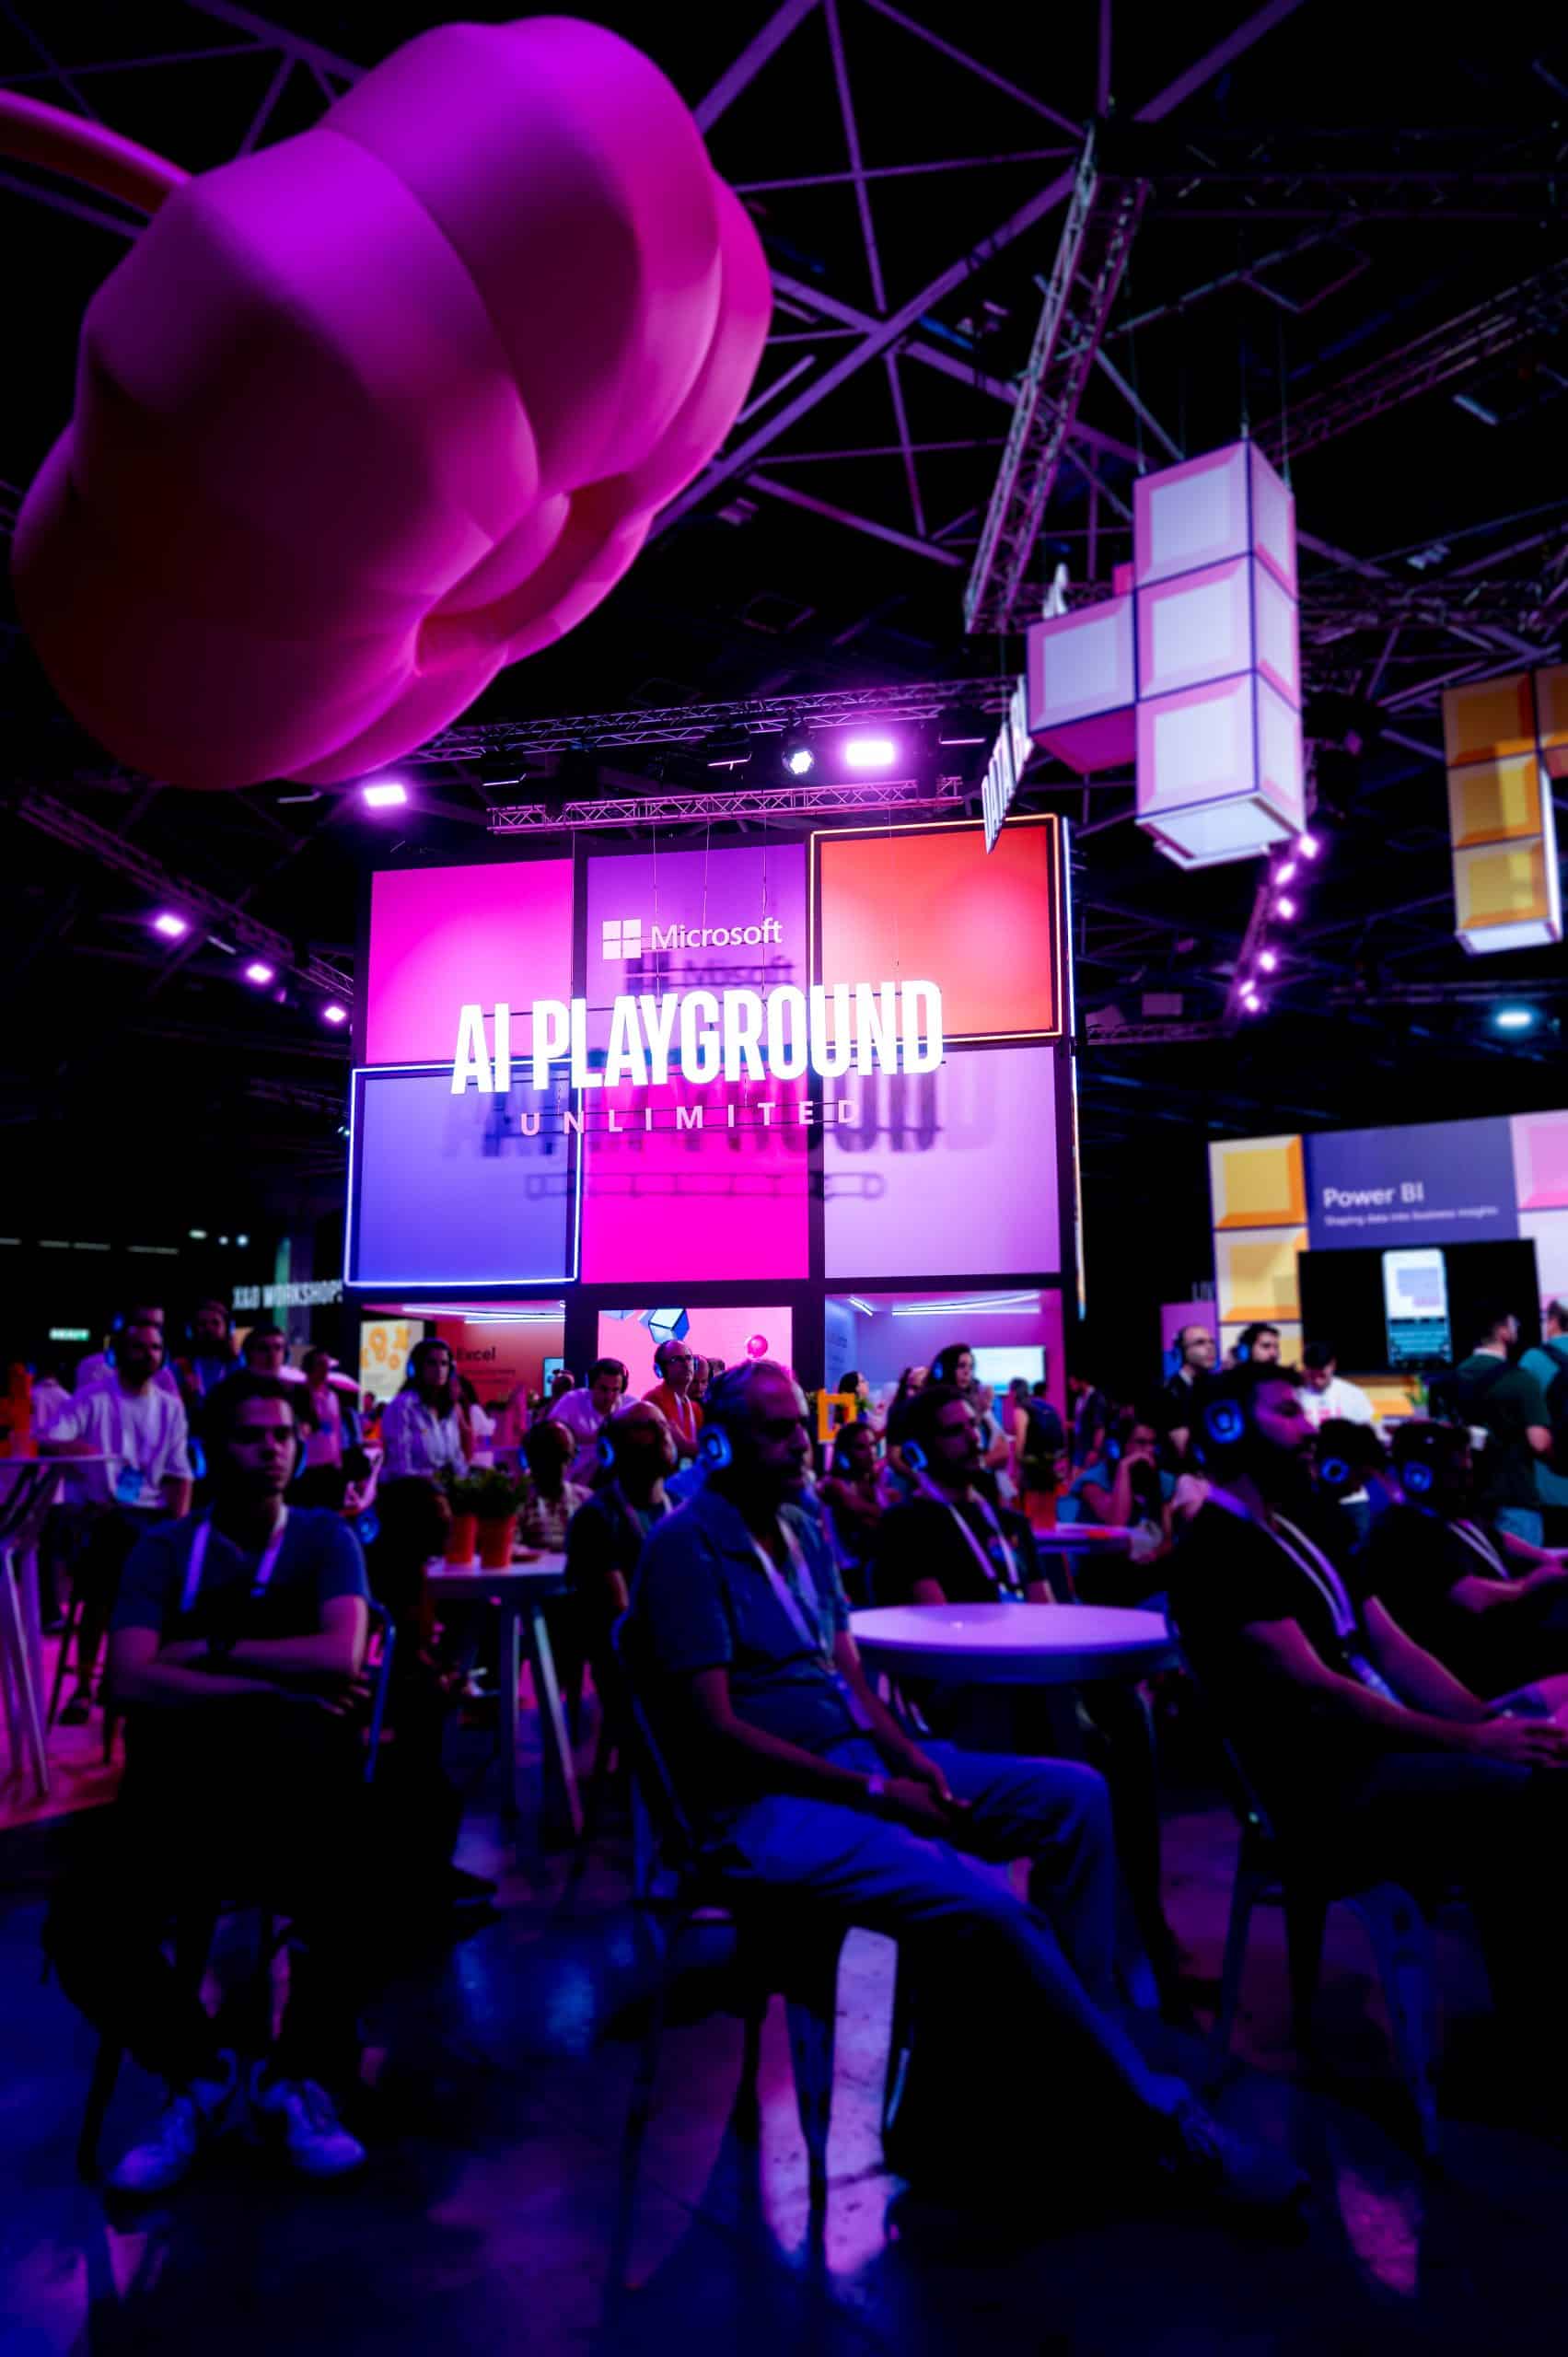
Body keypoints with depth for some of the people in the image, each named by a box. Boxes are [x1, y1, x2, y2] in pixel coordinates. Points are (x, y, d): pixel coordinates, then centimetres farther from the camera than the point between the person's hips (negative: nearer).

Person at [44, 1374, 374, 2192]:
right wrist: (273, 1687, -13)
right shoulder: (164, 1550, 7)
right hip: (182, 1786, 1)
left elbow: (340, 1657, -11)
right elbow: (130, 1682, -7)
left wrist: (210, 1650, -8)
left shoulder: (323, 1540, 6)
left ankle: (299, 2078, 5)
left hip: (296, 1795, -1)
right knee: (82, 1927, -23)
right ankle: (198, 2073, 9)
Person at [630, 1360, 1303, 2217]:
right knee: (987, 1907, -27)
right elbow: (715, 1733, -18)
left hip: (856, 1762, 9)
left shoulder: (804, 1530, 12)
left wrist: (907, 1755, -7)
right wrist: (871, 1793, -18)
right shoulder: (685, 1547, -14)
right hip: (768, 1804, -9)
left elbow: (847, 1674, 14)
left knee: (1074, 1794, -2)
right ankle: (1156, 2116, -6)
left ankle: (1078, 2046, 0)